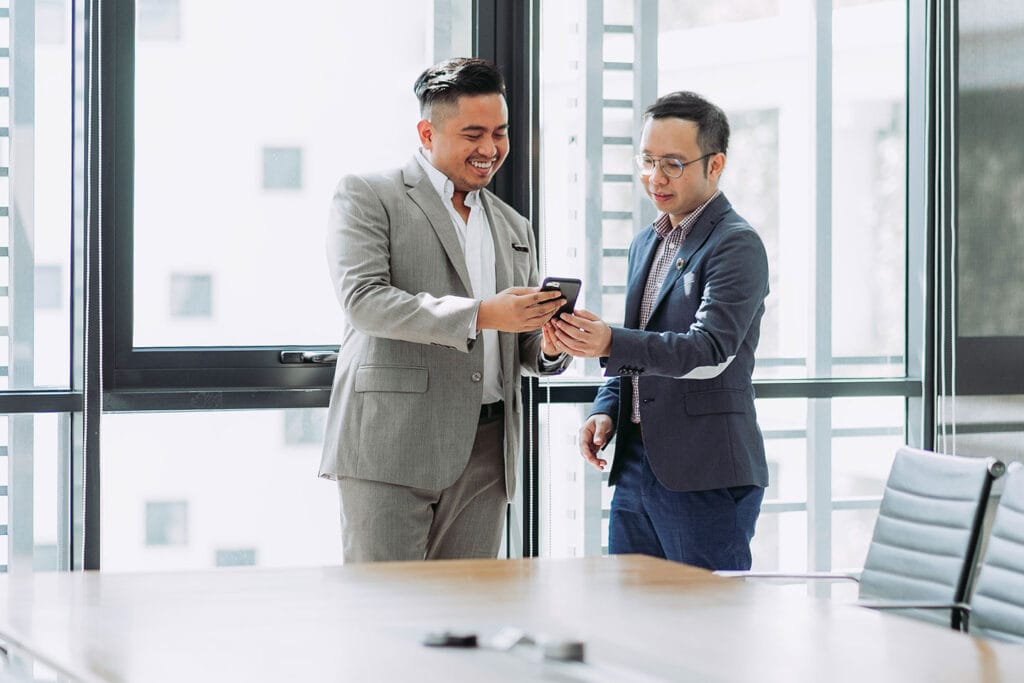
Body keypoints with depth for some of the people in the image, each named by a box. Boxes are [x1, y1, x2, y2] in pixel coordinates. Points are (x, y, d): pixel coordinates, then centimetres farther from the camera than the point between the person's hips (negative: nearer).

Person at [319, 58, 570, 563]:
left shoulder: (513, 228, 22)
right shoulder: (367, 197, 2)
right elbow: (363, 299, -13)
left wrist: (549, 346, -2)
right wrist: (478, 314, -21)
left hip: (484, 458, 6)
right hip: (391, 448, -5)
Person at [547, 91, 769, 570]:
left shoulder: (737, 245, -9)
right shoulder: (647, 243, 17)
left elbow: (711, 351, -22)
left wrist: (611, 344, -34)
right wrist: (606, 410, 6)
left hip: (706, 477, -8)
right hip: (634, 467, 8)